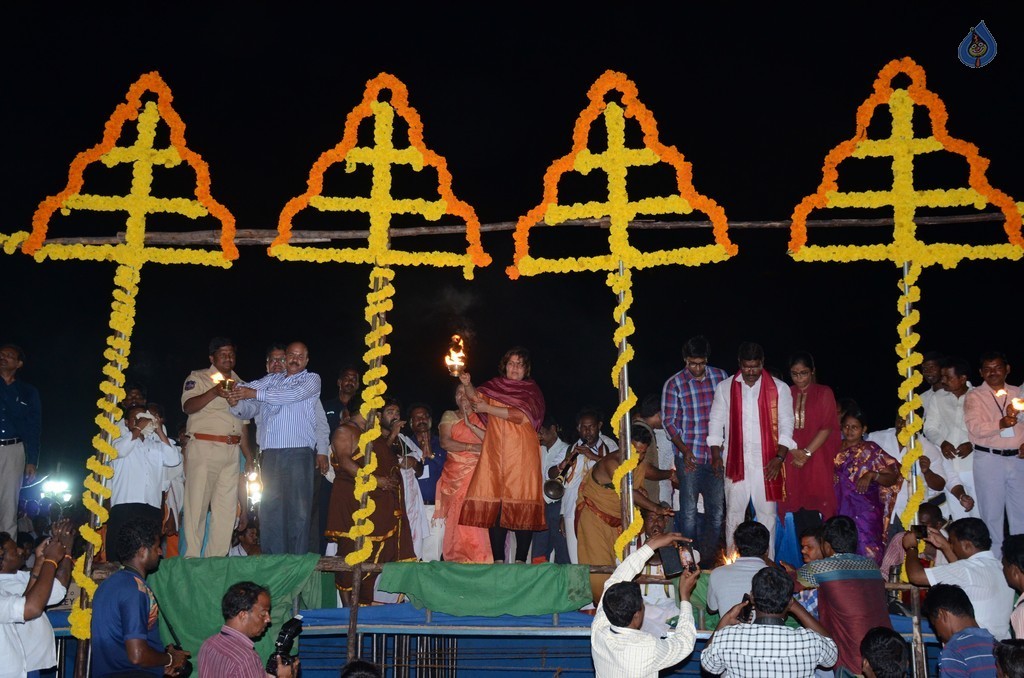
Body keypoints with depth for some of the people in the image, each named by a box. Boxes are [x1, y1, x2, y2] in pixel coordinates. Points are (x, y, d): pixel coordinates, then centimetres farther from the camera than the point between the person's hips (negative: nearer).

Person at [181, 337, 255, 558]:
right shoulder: (198, 378, 5)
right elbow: (188, 406, -12)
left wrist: (248, 456, 16)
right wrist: (214, 392, -26)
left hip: (232, 452, 6)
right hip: (203, 448, -5)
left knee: (227, 507, 3)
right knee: (197, 504, -8)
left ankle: (217, 559, 8)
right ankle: (192, 559, -5)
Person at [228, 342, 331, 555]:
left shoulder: (311, 379, 9)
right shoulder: (270, 380, 21)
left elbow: (293, 394, -10)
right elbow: (250, 410, 17)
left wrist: (255, 393, -14)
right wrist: (237, 404, -7)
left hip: (299, 452, -4)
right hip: (270, 454, 4)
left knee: (297, 509, -7)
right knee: (270, 509, 3)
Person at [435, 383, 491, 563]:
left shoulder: (481, 417, 16)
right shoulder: (449, 416, 14)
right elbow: (445, 442, -2)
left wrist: (470, 425, -6)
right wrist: (473, 447, -8)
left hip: (477, 474, 0)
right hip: (456, 473, 0)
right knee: (459, 517, -10)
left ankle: (477, 559, -12)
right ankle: (458, 559, -8)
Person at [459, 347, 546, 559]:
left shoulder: (531, 390, 9)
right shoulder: (494, 386, 19)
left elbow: (522, 415, -7)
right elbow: (477, 396, 3)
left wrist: (488, 408, -7)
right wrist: (468, 385, -17)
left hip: (521, 454, -2)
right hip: (495, 452, 2)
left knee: (522, 505, -9)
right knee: (494, 504, -6)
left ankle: (521, 559, -6)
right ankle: (498, 559, -4)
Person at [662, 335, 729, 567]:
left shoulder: (720, 377, 5)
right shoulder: (674, 384, -2)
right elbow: (669, 421, -1)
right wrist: (684, 450, -11)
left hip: (716, 455, 3)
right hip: (689, 456, -3)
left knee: (716, 511, 7)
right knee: (689, 511, -1)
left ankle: (709, 557, 18)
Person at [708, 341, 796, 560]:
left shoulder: (779, 389, 1)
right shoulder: (725, 388, 5)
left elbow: (786, 425, 0)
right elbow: (716, 423, 7)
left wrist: (779, 457, -10)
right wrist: (716, 456, -1)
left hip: (767, 462, -1)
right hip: (735, 461, 1)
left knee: (767, 512, 2)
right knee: (734, 512, 4)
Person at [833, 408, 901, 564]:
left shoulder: (871, 450, 4)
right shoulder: (837, 449, 12)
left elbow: (892, 478, 1)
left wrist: (871, 475, -15)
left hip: (865, 512, -2)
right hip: (840, 510, 2)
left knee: (866, 552, -13)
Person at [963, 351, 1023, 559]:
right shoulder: (974, 397, 0)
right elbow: (975, 428, -14)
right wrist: (1001, 423, -29)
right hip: (989, 459, -3)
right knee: (992, 513, 2)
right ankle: (994, 560, 11)